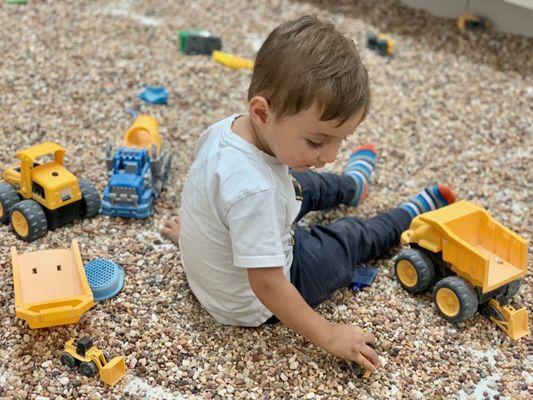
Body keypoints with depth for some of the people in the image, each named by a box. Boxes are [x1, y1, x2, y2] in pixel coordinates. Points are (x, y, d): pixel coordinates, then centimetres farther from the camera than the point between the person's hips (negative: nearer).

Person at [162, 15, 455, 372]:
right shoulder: (255, 193, -44)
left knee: (303, 185, 26)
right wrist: (329, 336, -26)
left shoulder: (225, 128, -18)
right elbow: (267, 286, -36)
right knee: (349, 237, 13)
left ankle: (353, 184, 59)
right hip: (252, 305, -7)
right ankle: (409, 216, 43)